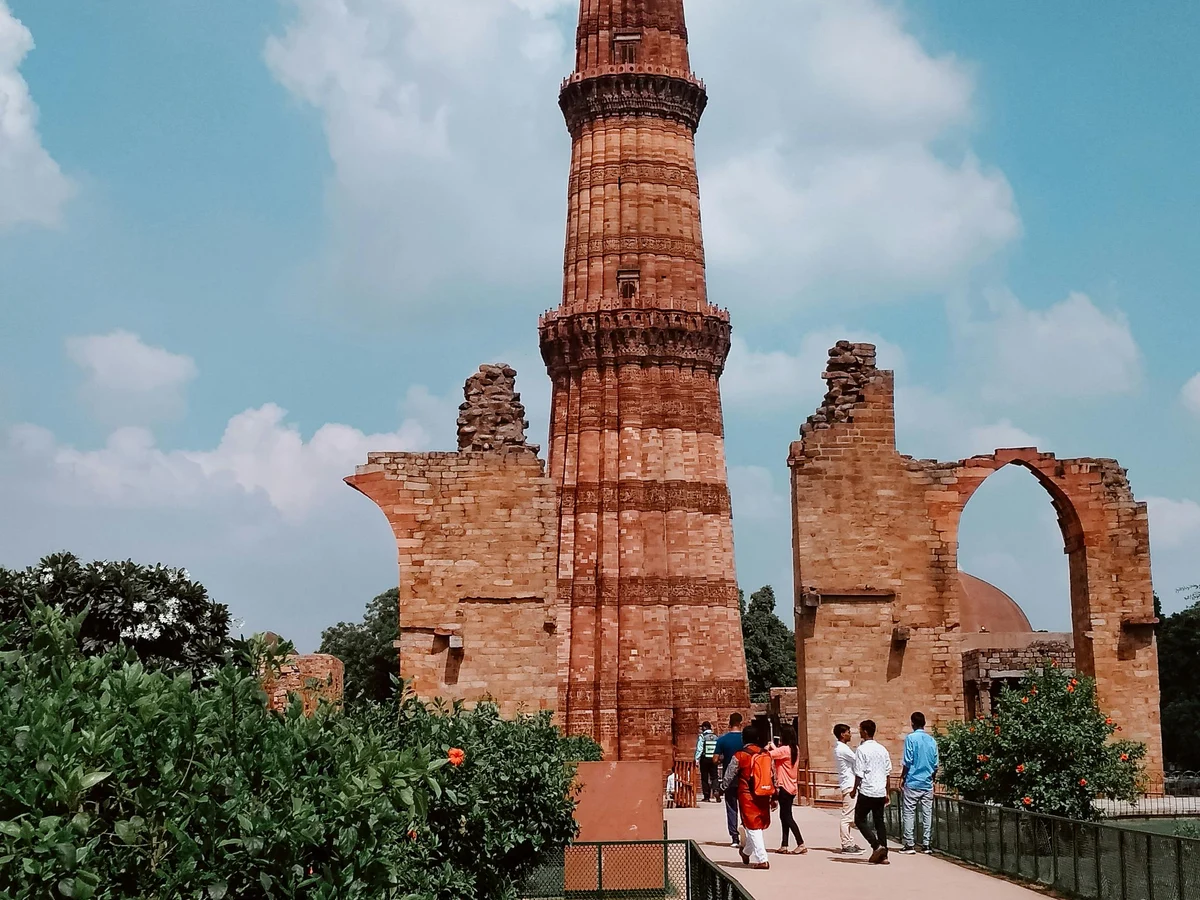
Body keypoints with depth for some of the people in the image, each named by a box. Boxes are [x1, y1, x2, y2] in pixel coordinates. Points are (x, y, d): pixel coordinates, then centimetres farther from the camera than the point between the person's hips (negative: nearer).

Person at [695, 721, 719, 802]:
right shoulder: (716, 736, 6)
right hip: (713, 759, 3)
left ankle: (706, 796, 8)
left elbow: (699, 748, -11)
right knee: (714, 777, 5)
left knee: (704, 778, 7)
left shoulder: (702, 736, -6)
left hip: (704, 759, -3)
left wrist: (697, 759, -10)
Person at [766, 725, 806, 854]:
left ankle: (801, 844, -8)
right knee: (785, 816, 14)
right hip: (792, 787, 9)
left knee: (787, 817, -4)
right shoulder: (795, 749, 8)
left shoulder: (785, 749, -18)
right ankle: (784, 845, 17)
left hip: (784, 787, -9)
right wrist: (774, 747, 20)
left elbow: (768, 755, -25)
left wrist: (768, 748, -5)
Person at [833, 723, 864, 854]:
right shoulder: (843, 749, -16)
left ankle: (849, 843, 19)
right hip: (849, 785, -11)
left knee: (848, 816, 14)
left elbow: (853, 761, 17)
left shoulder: (840, 748, 16)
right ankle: (846, 845, -6)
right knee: (847, 816, -8)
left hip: (848, 785, 11)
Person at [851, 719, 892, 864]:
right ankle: (883, 855, 6)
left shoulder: (862, 750, -10)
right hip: (880, 792, 6)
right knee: (879, 821, 10)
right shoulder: (882, 749, 9)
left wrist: (854, 790, -1)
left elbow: (859, 774, -12)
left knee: (860, 820, 7)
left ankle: (876, 845, -10)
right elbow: (888, 772, 13)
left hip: (866, 792, -6)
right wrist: (887, 793, 20)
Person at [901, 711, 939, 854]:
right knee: (927, 814, 7)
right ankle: (927, 845, 8)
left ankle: (909, 845, -1)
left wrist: (902, 778, -1)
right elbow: (936, 764, 9)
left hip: (912, 783, -4)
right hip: (927, 783, 5)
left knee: (908, 813, 1)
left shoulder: (911, 738, -8)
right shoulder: (932, 740, 6)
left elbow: (907, 762, -11)